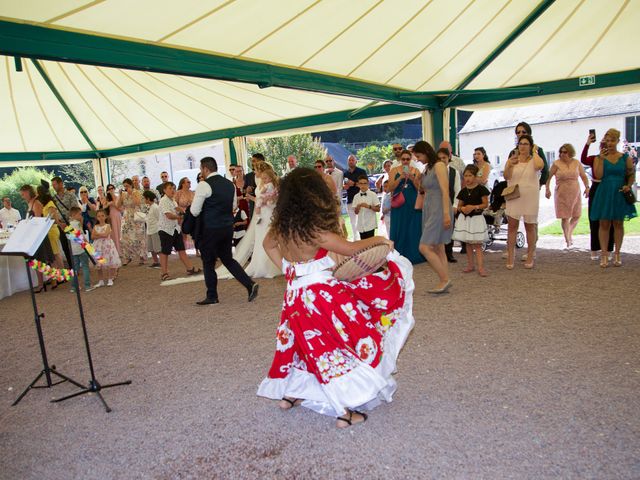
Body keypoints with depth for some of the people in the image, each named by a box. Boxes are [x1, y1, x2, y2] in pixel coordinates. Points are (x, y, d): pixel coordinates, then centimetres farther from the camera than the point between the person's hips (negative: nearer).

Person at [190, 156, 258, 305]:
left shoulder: (204, 185, -13)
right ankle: (250, 284, 6)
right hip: (228, 227, 7)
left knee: (208, 262, 8)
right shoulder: (230, 184, 9)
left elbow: (194, 211, -11)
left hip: (210, 230, -7)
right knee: (228, 259, 18)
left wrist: (205, 208, 9)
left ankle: (212, 297, 18)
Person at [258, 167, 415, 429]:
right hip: (322, 295, -8)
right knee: (346, 346, 7)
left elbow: (267, 245, 18)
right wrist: (376, 239, 0)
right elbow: (350, 248, -16)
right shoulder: (314, 230, -25)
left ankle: (289, 394, 38)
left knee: (311, 344, 26)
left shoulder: (281, 226, -2)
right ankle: (346, 410, 13)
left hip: (296, 294, 8)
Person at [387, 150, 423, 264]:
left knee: (413, 229, 3)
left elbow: (420, 188, 1)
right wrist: (400, 178, -15)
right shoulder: (394, 171, 4)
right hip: (399, 204, -1)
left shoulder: (416, 171, 6)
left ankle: (413, 256, 11)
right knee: (399, 229, 1)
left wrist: (413, 179, -14)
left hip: (413, 205, 1)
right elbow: (390, 188, -4)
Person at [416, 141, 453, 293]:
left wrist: (446, 214, -22)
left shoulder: (439, 165, -10)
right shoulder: (427, 168, 16)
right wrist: (418, 180, 8)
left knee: (424, 247, -13)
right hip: (429, 209, 9)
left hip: (439, 210, -9)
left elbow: (445, 191, -18)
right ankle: (444, 283, 13)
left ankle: (444, 279, -4)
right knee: (438, 249, 8)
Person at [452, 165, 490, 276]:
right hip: (464, 218, 5)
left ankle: (480, 267, -6)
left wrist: (474, 207, -22)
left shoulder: (481, 189, -7)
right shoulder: (463, 191, 6)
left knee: (477, 244, -6)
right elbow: (459, 206, 10)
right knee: (468, 243, 11)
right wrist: (462, 208, -12)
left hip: (476, 218, -5)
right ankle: (470, 265, 19)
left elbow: (485, 204, -8)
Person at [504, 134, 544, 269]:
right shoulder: (512, 160, 6)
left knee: (530, 226, 8)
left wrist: (535, 152, -9)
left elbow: (540, 165, -24)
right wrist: (509, 166, -23)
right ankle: (510, 257, 2)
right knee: (512, 226, -2)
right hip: (514, 197, 1)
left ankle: (530, 257, 19)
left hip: (530, 198, -1)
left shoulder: (534, 160, 1)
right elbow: (507, 177, -5)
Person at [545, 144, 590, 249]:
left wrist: (587, 187, -2)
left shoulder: (576, 163, 4)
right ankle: (568, 240, 8)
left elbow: (584, 176, 11)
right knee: (565, 217, -3)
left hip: (575, 193, 3)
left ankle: (570, 233, 33)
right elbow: (548, 177, -1)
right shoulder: (556, 164, -4)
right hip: (562, 194, -3)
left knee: (577, 216, 7)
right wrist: (547, 189, -10)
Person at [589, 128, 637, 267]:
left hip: (620, 195, 1)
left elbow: (632, 175, 9)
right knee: (604, 224, 1)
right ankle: (604, 254, 5)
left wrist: (628, 186, -8)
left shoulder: (625, 158, 4)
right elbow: (598, 175, -12)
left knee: (618, 224, 8)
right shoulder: (599, 158, 1)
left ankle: (617, 253, 16)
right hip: (604, 194, -1)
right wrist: (601, 159, -15)